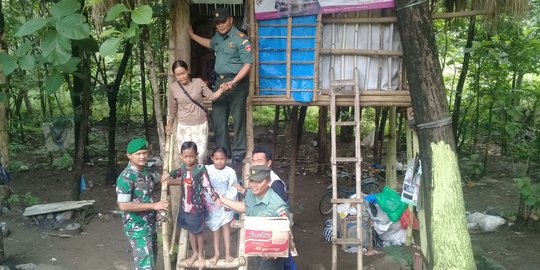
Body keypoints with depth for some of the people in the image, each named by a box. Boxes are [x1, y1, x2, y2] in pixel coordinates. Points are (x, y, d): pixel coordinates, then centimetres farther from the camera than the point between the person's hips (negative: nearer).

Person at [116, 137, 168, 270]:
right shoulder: (126, 177, -22)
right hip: (136, 227, -8)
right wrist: (154, 205, -25)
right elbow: (123, 205, -26)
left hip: (150, 223, 8)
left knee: (151, 258, 21)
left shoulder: (146, 171, 4)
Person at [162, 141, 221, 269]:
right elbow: (177, 172, 21)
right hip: (185, 204, 5)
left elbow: (207, 185, -19)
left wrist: (216, 197, -29)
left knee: (198, 231, 12)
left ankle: (201, 255, 33)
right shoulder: (183, 166, -3)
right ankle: (194, 253, 38)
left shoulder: (201, 168, -21)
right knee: (191, 230, 19)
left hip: (197, 205, -5)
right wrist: (168, 175, 6)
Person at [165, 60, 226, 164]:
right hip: (184, 126, 0)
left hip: (201, 124, 0)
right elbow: (172, 108, 6)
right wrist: (169, 125, 15)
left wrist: (221, 89, -28)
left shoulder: (198, 82, -7)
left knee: (200, 155, -1)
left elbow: (212, 96, -9)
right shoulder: (172, 87, -6)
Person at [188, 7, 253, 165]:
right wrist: (192, 35, 35)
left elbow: (248, 64, -19)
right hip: (220, 81, 8)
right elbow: (211, 44, 35)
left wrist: (233, 82, -29)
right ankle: (222, 151, 23)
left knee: (238, 118, 1)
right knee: (218, 118, 11)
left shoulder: (240, 38, -14)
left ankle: (239, 152, 13)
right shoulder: (218, 36, 10)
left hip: (237, 82, -7)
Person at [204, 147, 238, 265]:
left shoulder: (230, 172, -11)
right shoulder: (207, 170, -8)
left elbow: (233, 189, -10)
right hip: (212, 203, 2)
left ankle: (227, 253, 11)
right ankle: (216, 253, 21)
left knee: (226, 225, 1)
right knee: (215, 228, 11)